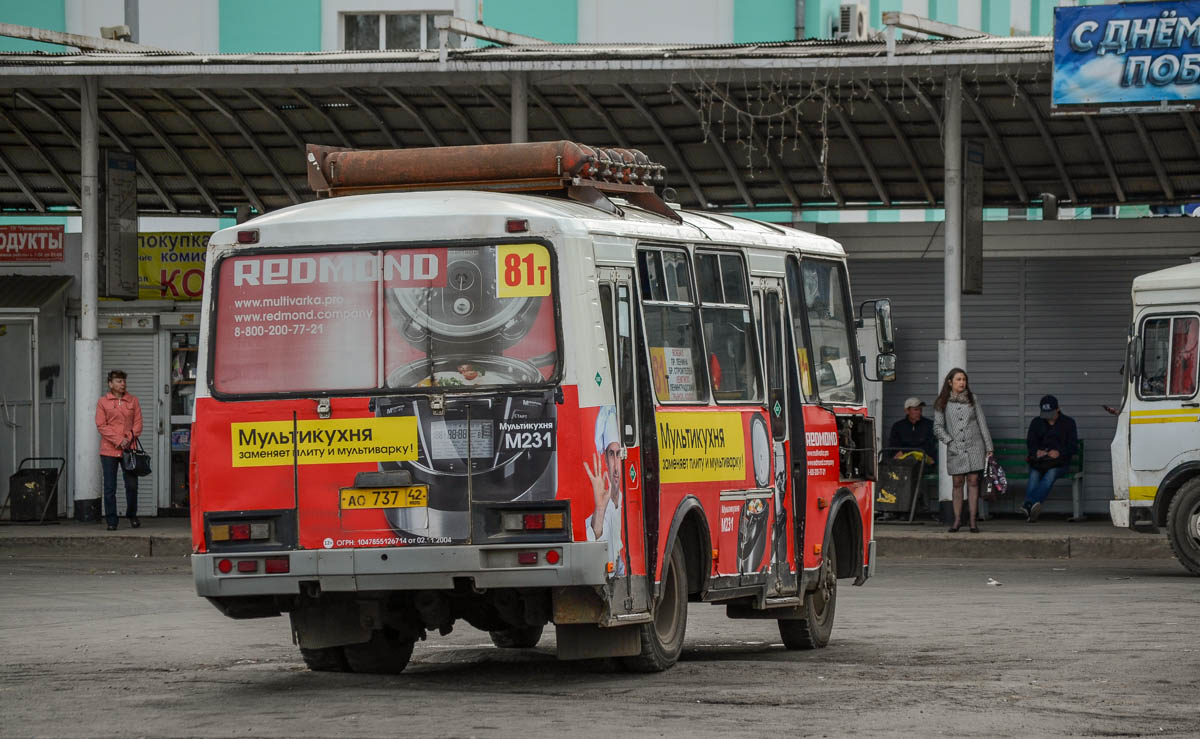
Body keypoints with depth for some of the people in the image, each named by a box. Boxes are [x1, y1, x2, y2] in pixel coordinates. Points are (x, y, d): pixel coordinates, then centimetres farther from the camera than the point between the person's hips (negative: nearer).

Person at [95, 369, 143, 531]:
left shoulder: (133, 401, 10)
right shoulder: (103, 402, 3)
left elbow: (138, 424, 7)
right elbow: (101, 425, -3)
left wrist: (128, 439, -10)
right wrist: (118, 440, -12)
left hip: (129, 449, 2)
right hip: (109, 451, -2)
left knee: (132, 485, 2)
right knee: (110, 488, -1)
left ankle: (132, 516, 22)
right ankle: (111, 521, 4)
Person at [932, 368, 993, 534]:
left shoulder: (973, 399, 7)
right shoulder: (942, 403, 4)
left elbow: (982, 423, 9)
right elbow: (938, 427, 2)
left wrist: (988, 447, 6)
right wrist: (949, 442, -11)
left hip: (974, 447, 0)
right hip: (955, 449, 0)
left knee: (973, 481, -3)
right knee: (958, 483, 1)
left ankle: (973, 520, -1)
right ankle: (957, 519, 11)